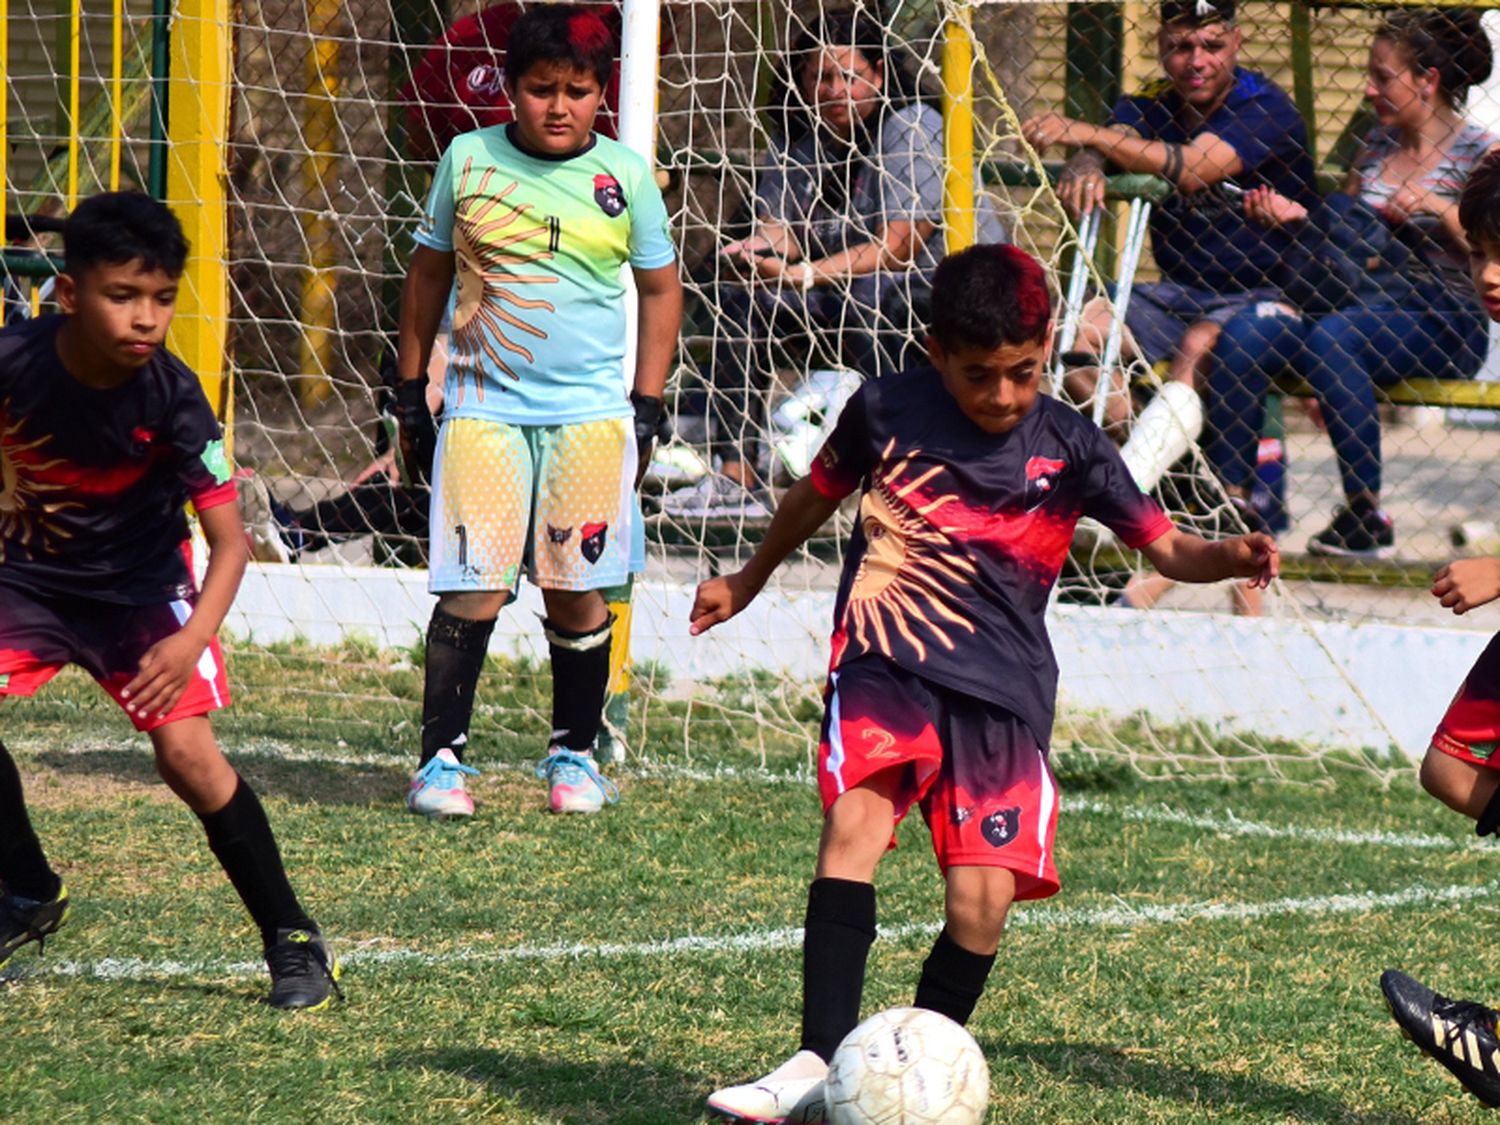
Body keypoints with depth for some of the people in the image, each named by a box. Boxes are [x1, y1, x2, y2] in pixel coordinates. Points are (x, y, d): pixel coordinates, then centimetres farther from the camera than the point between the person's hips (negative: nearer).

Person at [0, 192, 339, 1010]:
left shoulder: (170, 396, -25)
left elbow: (229, 540, -25)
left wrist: (192, 639, -40)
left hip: (140, 583, -2)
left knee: (186, 751, -17)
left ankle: (292, 940, -2)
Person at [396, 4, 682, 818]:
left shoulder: (625, 176, 3)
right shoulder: (470, 161, 3)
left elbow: (660, 289, 12)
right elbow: (429, 272, 13)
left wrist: (646, 408, 6)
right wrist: (410, 392, 11)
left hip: (591, 414, 1)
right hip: (483, 408, -1)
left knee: (576, 592, 4)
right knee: (472, 592, -7)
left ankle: (574, 753, 19)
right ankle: (442, 757, 2)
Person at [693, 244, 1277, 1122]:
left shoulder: (1070, 448, 1)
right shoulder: (885, 411, 2)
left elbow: (1165, 546, 0)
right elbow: (817, 496, 21)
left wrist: (1231, 557, -22)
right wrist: (750, 581, 36)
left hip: (1003, 694, 1)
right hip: (885, 668, -1)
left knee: (983, 900, -12)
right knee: (854, 821, -27)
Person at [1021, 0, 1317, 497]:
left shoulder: (1265, 107, -12)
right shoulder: (1151, 104, 6)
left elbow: (1192, 170, -28)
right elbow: (1102, 151, -12)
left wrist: (1088, 134, -36)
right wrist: (1085, 167, -38)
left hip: (1269, 296, -6)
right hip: (1177, 293, 7)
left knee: (1199, 345, -36)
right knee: (1077, 330, -16)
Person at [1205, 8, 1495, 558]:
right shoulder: (1377, 146, 19)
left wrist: (1441, 211, -16)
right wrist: (1297, 218, 2)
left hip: (1443, 320, -6)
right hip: (1363, 301, 6)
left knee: (1332, 339, -37)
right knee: (1244, 333, -21)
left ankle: (1368, 518, -30)